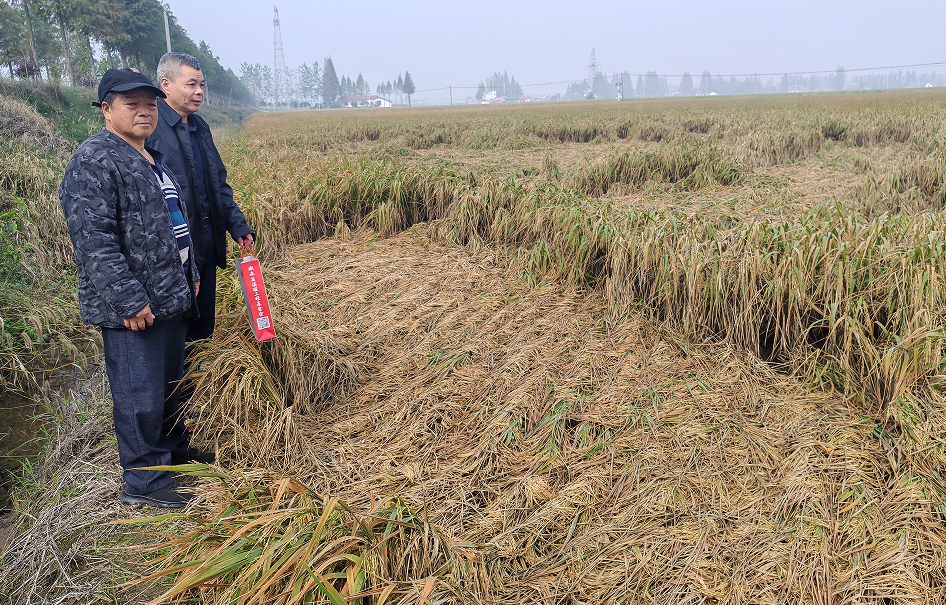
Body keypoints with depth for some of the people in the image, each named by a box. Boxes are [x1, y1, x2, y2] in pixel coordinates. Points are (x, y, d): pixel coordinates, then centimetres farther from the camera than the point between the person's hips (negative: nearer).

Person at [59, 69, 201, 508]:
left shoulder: (152, 158, 16)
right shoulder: (93, 162, -15)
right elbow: (94, 240, -22)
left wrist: (190, 274, 25)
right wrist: (128, 300, -24)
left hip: (170, 297, 10)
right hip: (134, 309, -10)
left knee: (171, 384, 21)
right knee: (141, 393, -1)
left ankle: (174, 452, 39)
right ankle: (143, 481, 14)